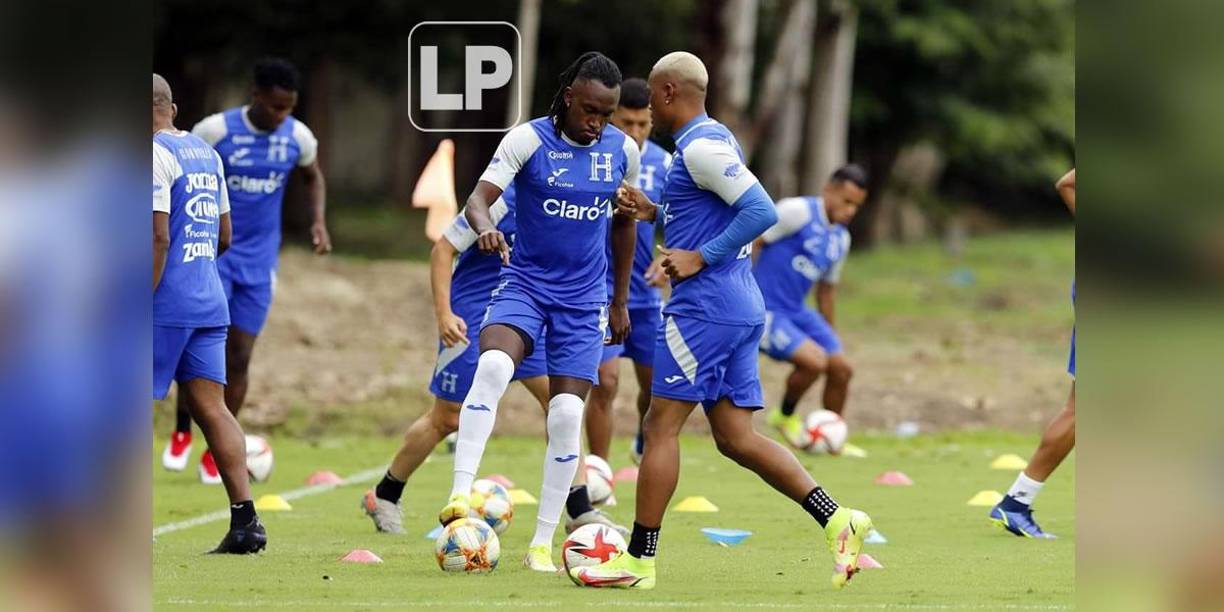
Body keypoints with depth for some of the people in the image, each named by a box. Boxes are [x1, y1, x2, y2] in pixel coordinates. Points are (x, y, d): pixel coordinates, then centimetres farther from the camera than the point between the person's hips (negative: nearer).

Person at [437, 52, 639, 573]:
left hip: (584, 300, 3)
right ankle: (460, 494, -36)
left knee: (567, 414, -6)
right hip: (524, 283, -3)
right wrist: (485, 229, -44)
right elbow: (480, 197, -20)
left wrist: (621, 302, 18)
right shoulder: (529, 139, -10)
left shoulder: (622, 150, 1)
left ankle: (542, 544, 5)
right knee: (493, 366, -32)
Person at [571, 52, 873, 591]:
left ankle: (639, 560, 0)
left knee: (661, 426, -4)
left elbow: (761, 211, -22)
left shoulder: (701, 147, -13)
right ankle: (838, 521, -1)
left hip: (705, 305, -10)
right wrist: (652, 213, 18)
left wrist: (700, 257, -19)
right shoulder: (713, 138, 18)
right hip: (740, 308, 10)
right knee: (736, 437, 7)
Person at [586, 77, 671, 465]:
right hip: (597, 291, -4)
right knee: (606, 382, -13)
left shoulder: (663, 163, 1)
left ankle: (644, 448, 41)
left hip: (644, 292, 4)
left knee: (655, 382, 10)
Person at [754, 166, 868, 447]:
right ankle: (785, 416, 5)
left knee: (841, 368, 1)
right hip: (765, 311, -8)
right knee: (814, 361, -23)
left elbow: (827, 288, 24)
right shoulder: (798, 211, -13)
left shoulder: (841, 239, 12)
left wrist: (831, 337, 28)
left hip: (797, 312, 8)